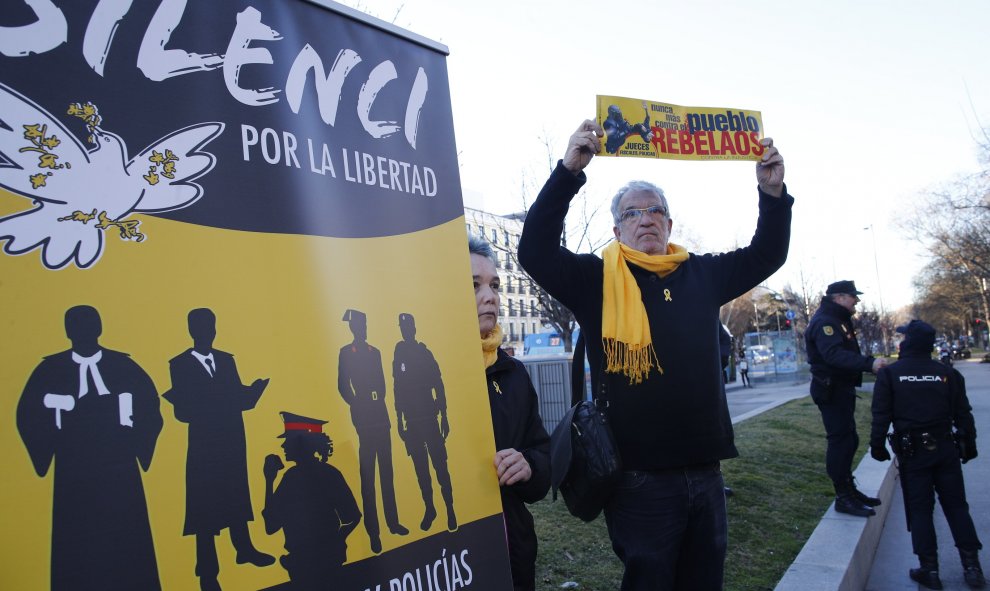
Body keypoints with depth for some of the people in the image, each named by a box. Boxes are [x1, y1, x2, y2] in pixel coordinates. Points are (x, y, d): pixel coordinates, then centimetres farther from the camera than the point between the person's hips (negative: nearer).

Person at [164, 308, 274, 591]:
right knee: (205, 505, 4)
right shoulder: (180, 364, -7)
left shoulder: (226, 359, 7)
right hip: (204, 444, -4)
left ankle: (244, 549, 33)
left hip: (233, 442, 4)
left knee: (236, 497, 16)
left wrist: (256, 387, -17)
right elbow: (183, 412, -14)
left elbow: (240, 400, 3)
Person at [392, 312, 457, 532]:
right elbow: (398, 392, 9)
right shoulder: (398, 358, 6)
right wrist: (400, 421, 8)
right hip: (411, 420, 3)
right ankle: (429, 508, 18)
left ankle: (450, 510, 2)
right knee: (420, 467, 7)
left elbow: (439, 387, -1)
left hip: (429, 417, -3)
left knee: (439, 465, -4)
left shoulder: (425, 354, -1)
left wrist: (444, 417, -4)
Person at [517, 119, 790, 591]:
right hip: (640, 476, -4)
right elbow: (535, 251, -15)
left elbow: (766, 254, 17)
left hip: (704, 472, 5)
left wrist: (773, 194, -1)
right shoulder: (597, 279, -3)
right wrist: (568, 173, -24)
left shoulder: (701, 274, 10)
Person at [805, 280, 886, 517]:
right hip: (831, 389, -11)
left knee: (848, 439, 18)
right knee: (840, 440, -8)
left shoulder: (838, 320, 18)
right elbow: (834, 355, -33)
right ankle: (843, 498, -2)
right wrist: (869, 363, -42)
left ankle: (849, 489, 29)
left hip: (842, 388, 11)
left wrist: (870, 362, 6)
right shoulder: (824, 321, -18)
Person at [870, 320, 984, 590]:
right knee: (956, 506, 12)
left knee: (919, 510, 5)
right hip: (945, 449, 3)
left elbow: (881, 415, -7)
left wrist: (877, 445, 2)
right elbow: (963, 414, 5)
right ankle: (972, 567, 14)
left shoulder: (889, 373, -7)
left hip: (912, 451, -2)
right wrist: (969, 445, 16)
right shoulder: (947, 373, 1)